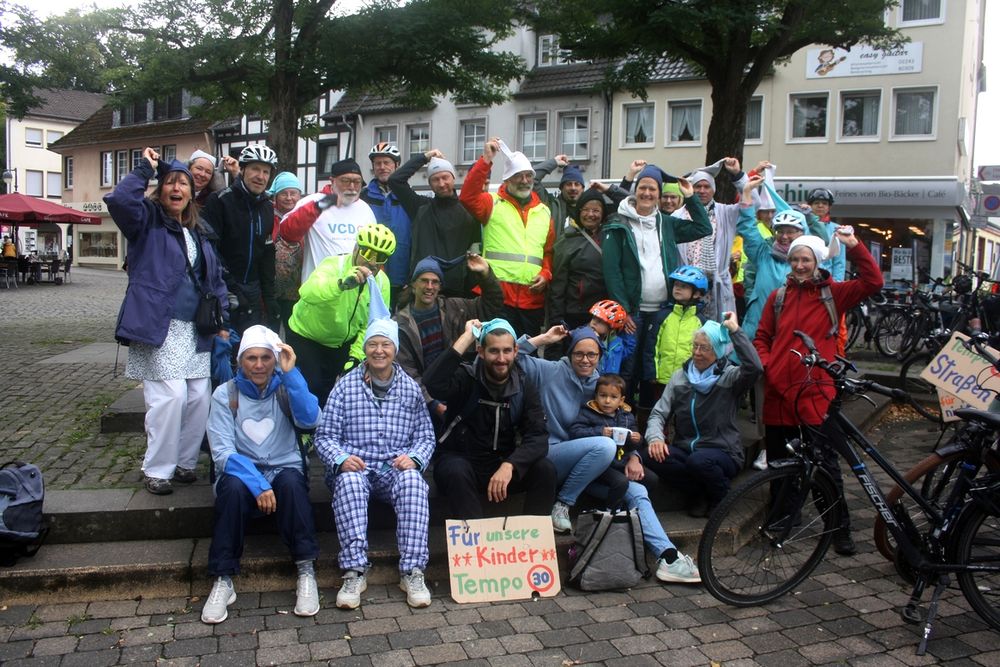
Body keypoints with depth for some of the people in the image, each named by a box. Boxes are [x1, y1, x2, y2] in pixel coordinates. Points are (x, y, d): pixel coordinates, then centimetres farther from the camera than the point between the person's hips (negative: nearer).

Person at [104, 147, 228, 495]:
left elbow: (216, 279, 20)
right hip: (158, 329, -6)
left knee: (199, 398, 3)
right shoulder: (147, 221, 2)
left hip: (196, 332, 6)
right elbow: (118, 199, -20)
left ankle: (185, 462, 19)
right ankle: (156, 470, 2)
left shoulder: (200, 233, 18)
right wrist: (145, 169, -10)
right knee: (170, 397, -13)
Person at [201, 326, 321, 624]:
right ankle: (223, 580, -23)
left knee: (291, 484, -34)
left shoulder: (286, 388, 0)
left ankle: (306, 571, -25)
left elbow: (310, 420, -20)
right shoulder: (225, 394, -2)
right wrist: (258, 485, -25)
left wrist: (291, 373, -26)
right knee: (233, 488, -34)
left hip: (285, 468, 0)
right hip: (241, 470, 0)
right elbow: (222, 452, -11)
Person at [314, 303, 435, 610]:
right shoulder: (345, 386, 5)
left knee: (413, 481, -33)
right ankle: (355, 571, -35)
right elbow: (324, 436, 3)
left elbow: (426, 436, 10)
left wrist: (414, 457, -12)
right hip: (355, 468, 0)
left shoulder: (411, 389, 10)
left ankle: (412, 571, -32)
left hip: (396, 469, 1)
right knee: (348, 481, -36)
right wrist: (341, 459, -18)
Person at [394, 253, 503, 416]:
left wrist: (485, 273, -5)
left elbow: (492, 305, 12)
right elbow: (406, 373, -7)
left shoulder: (453, 308, 7)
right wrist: (434, 405, -17)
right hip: (426, 392, -2)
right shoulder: (400, 324, -2)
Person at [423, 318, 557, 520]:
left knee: (545, 469, -22)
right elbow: (433, 383, -33)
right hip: (461, 460, -3)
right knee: (456, 471, -35)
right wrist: (466, 337, -27)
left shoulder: (525, 388, -1)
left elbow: (538, 437, -13)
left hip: (505, 465, 3)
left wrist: (509, 465, -32)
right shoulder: (465, 378, -9)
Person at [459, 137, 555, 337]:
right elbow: (468, 196, -15)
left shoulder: (544, 211, 17)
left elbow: (550, 251, 17)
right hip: (497, 295, -4)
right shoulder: (493, 203, 4)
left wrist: (546, 274, 0)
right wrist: (486, 159, -16)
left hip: (533, 299, 4)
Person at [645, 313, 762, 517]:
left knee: (699, 460, -37)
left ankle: (721, 499, -2)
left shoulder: (729, 376, -4)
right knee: (652, 455, -25)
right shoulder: (680, 376, 8)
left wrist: (735, 330, -23)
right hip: (685, 449, 4)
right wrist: (655, 437, -16)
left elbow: (754, 367, -27)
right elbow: (659, 414, 4)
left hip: (723, 453, -4)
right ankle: (698, 494, -1)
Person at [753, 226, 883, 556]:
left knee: (826, 464, -1)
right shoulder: (778, 296, 13)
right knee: (778, 464, 12)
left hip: (815, 393, -3)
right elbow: (762, 338, 14)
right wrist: (766, 366, -2)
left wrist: (854, 245, -14)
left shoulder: (833, 294, 5)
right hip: (778, 392, 3)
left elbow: (872, 282, -9)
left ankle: (840, 529, 11)